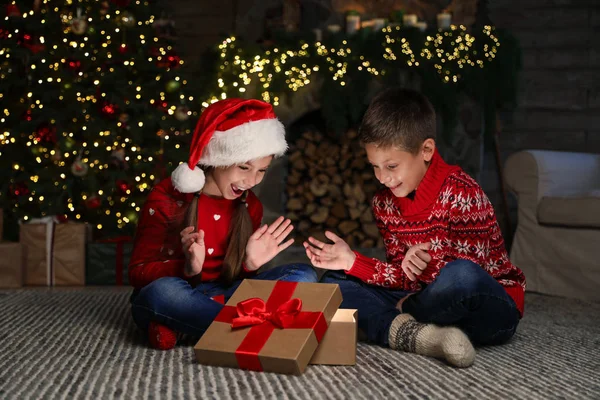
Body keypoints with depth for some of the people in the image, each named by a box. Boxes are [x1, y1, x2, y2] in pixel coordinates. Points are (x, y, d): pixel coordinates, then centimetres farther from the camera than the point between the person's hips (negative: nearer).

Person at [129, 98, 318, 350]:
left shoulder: (249, 205, 1)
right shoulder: (166, 198, -11)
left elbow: (236, 277, 7)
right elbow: (138, 272, -12)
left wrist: (251, 264, -17)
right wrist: (188, 268, -31)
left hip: (222, 297, 5)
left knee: (304, 275, -13)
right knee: (165, 291, -40)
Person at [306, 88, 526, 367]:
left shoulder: (460, 193, -17)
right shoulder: (384, 203, 2)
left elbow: (464, 278, -18)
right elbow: (406, 277, 1)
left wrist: (430, 265, -34)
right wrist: (353, 262, -10)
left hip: (492, 307, -6)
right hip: (424, 299, 6)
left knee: (460, 276, -41)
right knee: (334, 281, -5)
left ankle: (395, 327, -10)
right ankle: (415, 334, -31)